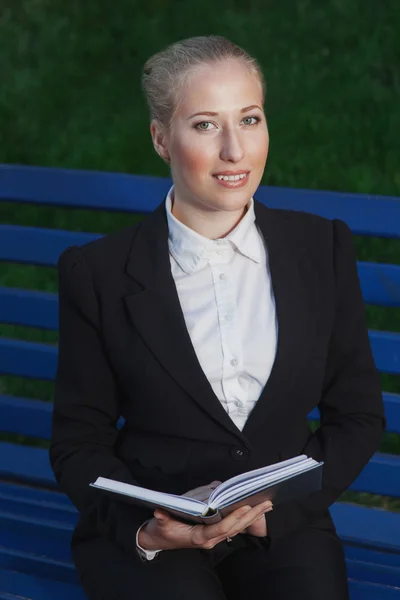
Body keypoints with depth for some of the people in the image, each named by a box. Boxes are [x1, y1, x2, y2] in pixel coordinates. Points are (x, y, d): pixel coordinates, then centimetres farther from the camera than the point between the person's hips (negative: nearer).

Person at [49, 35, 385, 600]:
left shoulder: (323, 249, 6)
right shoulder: (98, 272, 0)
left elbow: (358, 416, 8)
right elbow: (79, 441, 5)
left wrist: (270, 508, -8)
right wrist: (147, 528, -14)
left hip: (283, 528, 2)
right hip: (145, 540, -2)